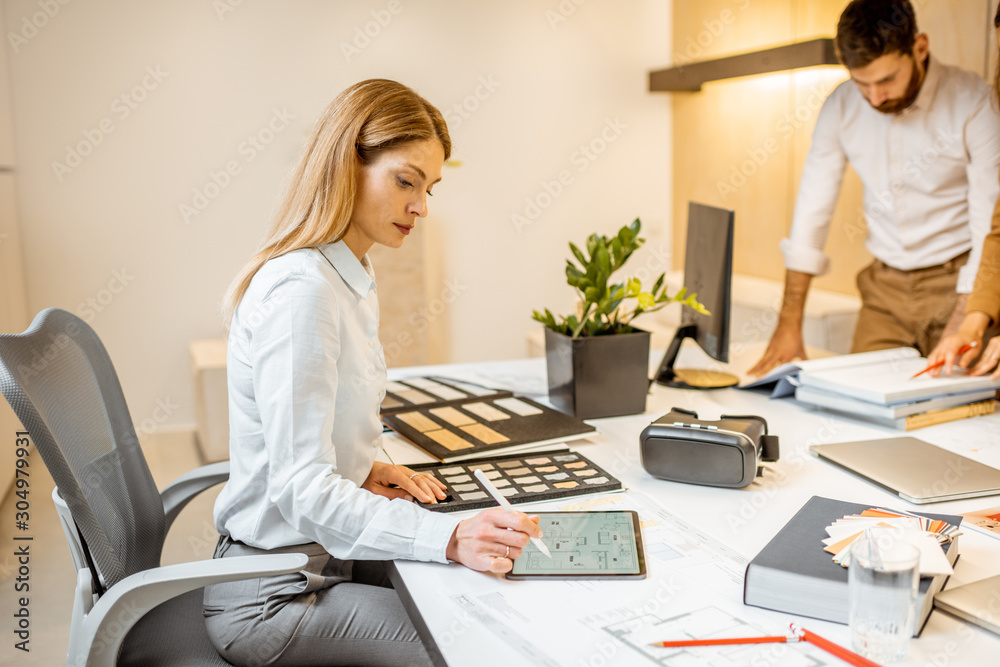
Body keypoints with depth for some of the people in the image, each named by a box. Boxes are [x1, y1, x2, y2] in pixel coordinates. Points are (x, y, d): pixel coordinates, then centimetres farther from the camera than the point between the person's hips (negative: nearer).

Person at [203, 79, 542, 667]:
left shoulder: (350, 278, 8)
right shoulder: (300, 291, -24)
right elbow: (301, 490, -27)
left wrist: (365, 468, -1)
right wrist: (450, 537, -35)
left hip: (324, 551, 9)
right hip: (275, 595, -9)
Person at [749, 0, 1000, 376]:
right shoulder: (841, 107, -3)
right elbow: (812, 210, 0)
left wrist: (963, 325, -25)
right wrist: (789, 323, -3)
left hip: (958, 282, -3)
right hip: (884, 287, 3)